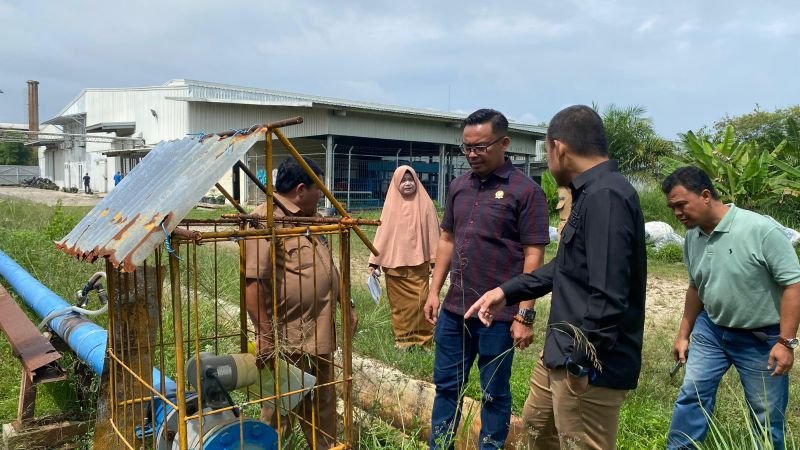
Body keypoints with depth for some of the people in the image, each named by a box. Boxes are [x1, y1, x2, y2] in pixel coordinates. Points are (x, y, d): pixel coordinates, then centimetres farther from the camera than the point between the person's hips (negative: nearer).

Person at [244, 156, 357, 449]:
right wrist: (265, 334, -26)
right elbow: (251, 281, -24)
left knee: (323, 405, 21)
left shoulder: (308, 220, 14)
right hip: (286, 340, -9)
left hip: (319, 335, 9)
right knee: (279, 411, 7)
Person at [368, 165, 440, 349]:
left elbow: (433, 233, 0)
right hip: (394, 264, 2)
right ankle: (403, 338, 21)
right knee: (399, 303, 7)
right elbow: (382, 233, 4)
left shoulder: (425, 204, 0)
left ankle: (422, 339, 11)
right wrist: (374, 262, 1)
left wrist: (435, 262, -3)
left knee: (419, 302, -5)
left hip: (418, 263, -2)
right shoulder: (391, 205, 4)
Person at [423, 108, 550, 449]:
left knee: (494, 393, 11)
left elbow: (533, 256, -11)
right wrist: (434, 291, 10)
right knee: (446, 385, 17)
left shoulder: (525, 191, -9)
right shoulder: (459, 186, 8)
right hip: (454, 309, 6)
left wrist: (525, 314, -14)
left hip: (499, 314, -5)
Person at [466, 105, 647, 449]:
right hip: (564, 350, 11)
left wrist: (580, 361, -23)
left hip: (590, 366, -11)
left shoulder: (606, 197, -24)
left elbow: (608, 297, -30)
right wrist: (507, 291, 18)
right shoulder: (591, 193, 11)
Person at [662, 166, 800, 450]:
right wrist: (684, 334, 15)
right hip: (710, 330, 5)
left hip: (762, 338, -5)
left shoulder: (761, 229, -22)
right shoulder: (692, 238, -2)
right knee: (692, 394, 7)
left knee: (766, 415, 9)